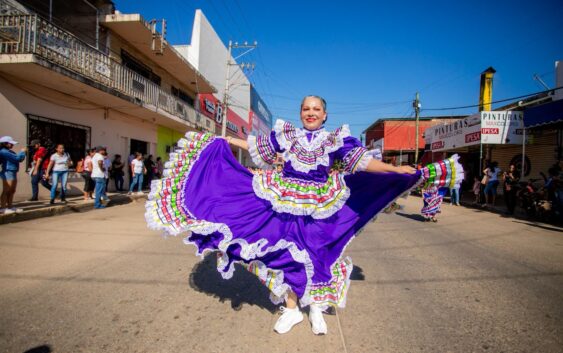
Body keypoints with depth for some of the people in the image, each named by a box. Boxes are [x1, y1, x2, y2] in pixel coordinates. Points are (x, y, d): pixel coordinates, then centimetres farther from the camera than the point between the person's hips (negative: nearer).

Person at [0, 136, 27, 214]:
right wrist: (22, 151, -4)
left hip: (13, 173, 10)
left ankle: (10, 207, 20)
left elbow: (20, 159, 20)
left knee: (12, 191, 14)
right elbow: (17, 158, -19)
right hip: (8, 173, -10)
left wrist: (23, 152, 4)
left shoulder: (9, 151, 18)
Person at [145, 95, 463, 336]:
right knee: (286, 253, 5)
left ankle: (317, 310, 28)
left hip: (319, 207, -1)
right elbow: (257, 146, 14)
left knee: (318, 255, 6)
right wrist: (223, 140, 16)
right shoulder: (285, 133, 5)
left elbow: (362, 161, -7)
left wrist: (395, 169, -16)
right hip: (285, 204, 2)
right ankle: (292, 309, 25)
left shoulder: (337, 139, 0)